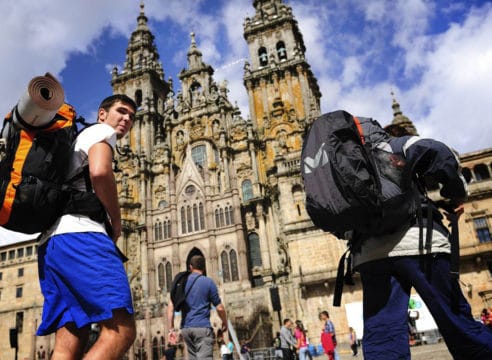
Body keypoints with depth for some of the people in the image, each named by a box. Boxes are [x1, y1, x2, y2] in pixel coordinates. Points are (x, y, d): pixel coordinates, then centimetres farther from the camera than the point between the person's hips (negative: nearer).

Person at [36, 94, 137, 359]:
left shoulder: (75, 143, 38)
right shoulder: (101, 131, 11)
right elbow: (99, 172, -12)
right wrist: (116, 222, 1)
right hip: (79, 235, -10)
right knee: (121, 331, -19)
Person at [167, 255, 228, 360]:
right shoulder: (208, 282, -2)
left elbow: (171, 306, 3)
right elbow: (219, 308, -2)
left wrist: (171, 329, 5)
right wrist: (225, 323, 15)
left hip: (186, 328, 5)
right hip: (202, 327, -5)